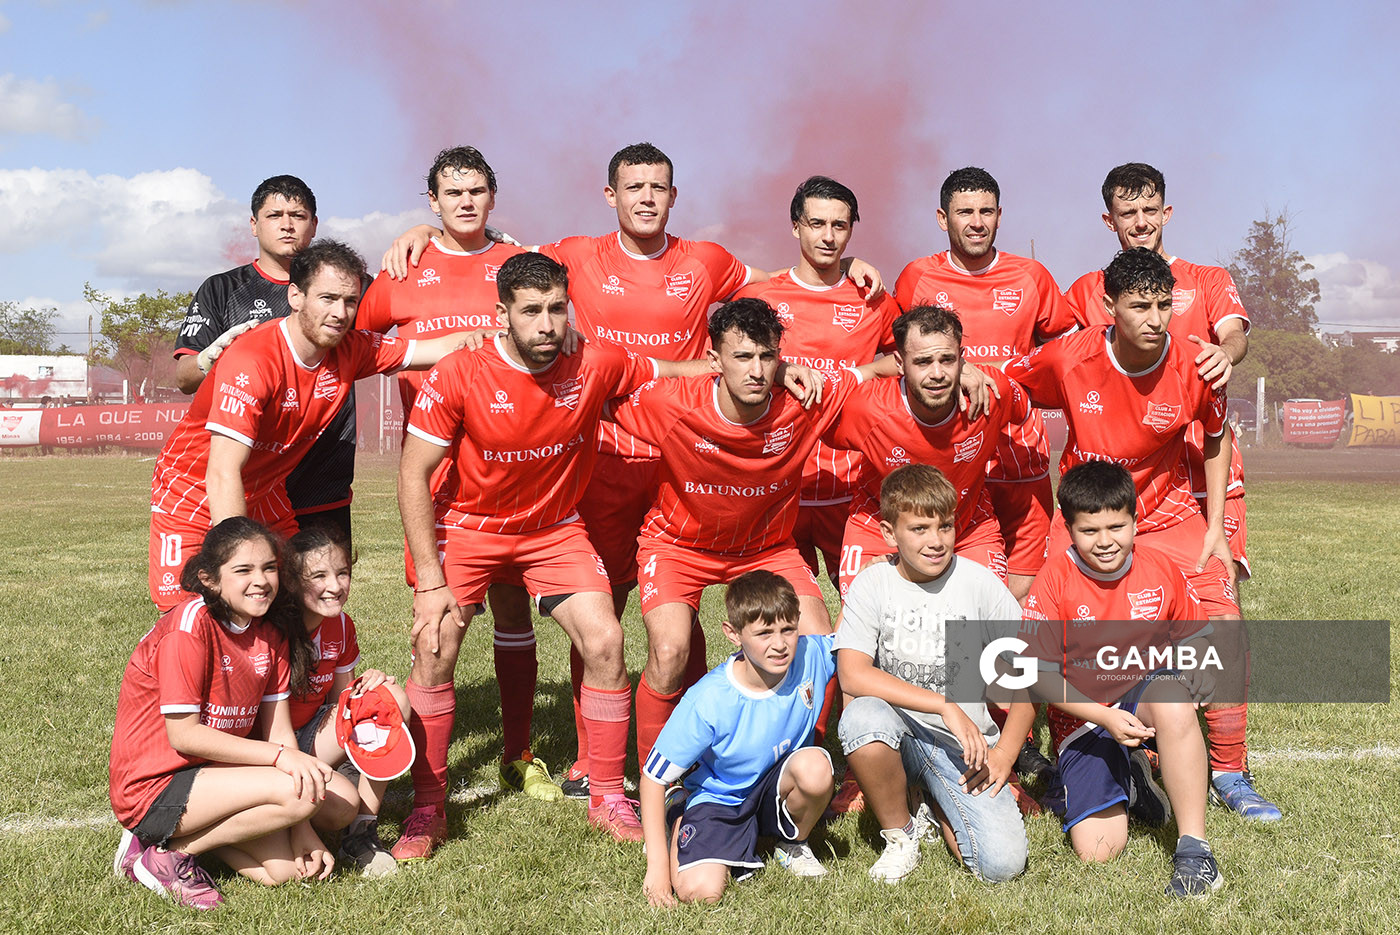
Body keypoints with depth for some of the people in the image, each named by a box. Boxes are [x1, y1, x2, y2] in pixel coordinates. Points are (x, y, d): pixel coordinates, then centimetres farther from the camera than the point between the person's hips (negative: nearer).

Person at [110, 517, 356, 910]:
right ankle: (167, 852, -10)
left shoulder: (271, 630, 3)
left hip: (214, 773, 8)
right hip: (154, 787, -8)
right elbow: (183, 734, -21)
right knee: (296, 793, -26)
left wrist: (303, 831, -7)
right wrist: (280, 756, -25)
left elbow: (279, 731, 1)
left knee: (342, 801, -5)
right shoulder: (191, 623, -19)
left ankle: (198, 829, 7)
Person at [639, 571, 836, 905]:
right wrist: (657, 866, -22)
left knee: (814, 766, -33)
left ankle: (794, 844, 1)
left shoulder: (811, 656, -18)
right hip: (720, 798, -2)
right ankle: (679, 813, 9)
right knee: (699, 891, -27)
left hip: (778, 790, 2)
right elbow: (653, 778, -19)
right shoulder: (708, 701, -27)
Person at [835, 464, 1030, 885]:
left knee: (1003, 864, -21)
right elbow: (852, 675, -19)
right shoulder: (871, 585, -5)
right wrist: (945, 705, -25)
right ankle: (900, 832, -7)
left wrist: (1004, 753, -9)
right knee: (861, 716, -37)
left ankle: (943, 811, 16)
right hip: (898, 732, 0)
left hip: (964, 743, 0)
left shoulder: (979, 582, -5)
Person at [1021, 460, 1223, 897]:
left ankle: (1193, 849, -28)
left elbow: (1195, 637, 11)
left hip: (1147, 705, 1)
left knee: (1172, 696, -38)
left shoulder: (1160, 569, -4)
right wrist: (1105, 718, -22)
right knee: (1096, 849, -16)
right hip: (1083, 720, -1)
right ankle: (1130, 781, 20)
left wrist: (1191, 679, -12)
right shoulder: (1055, 579, -12)